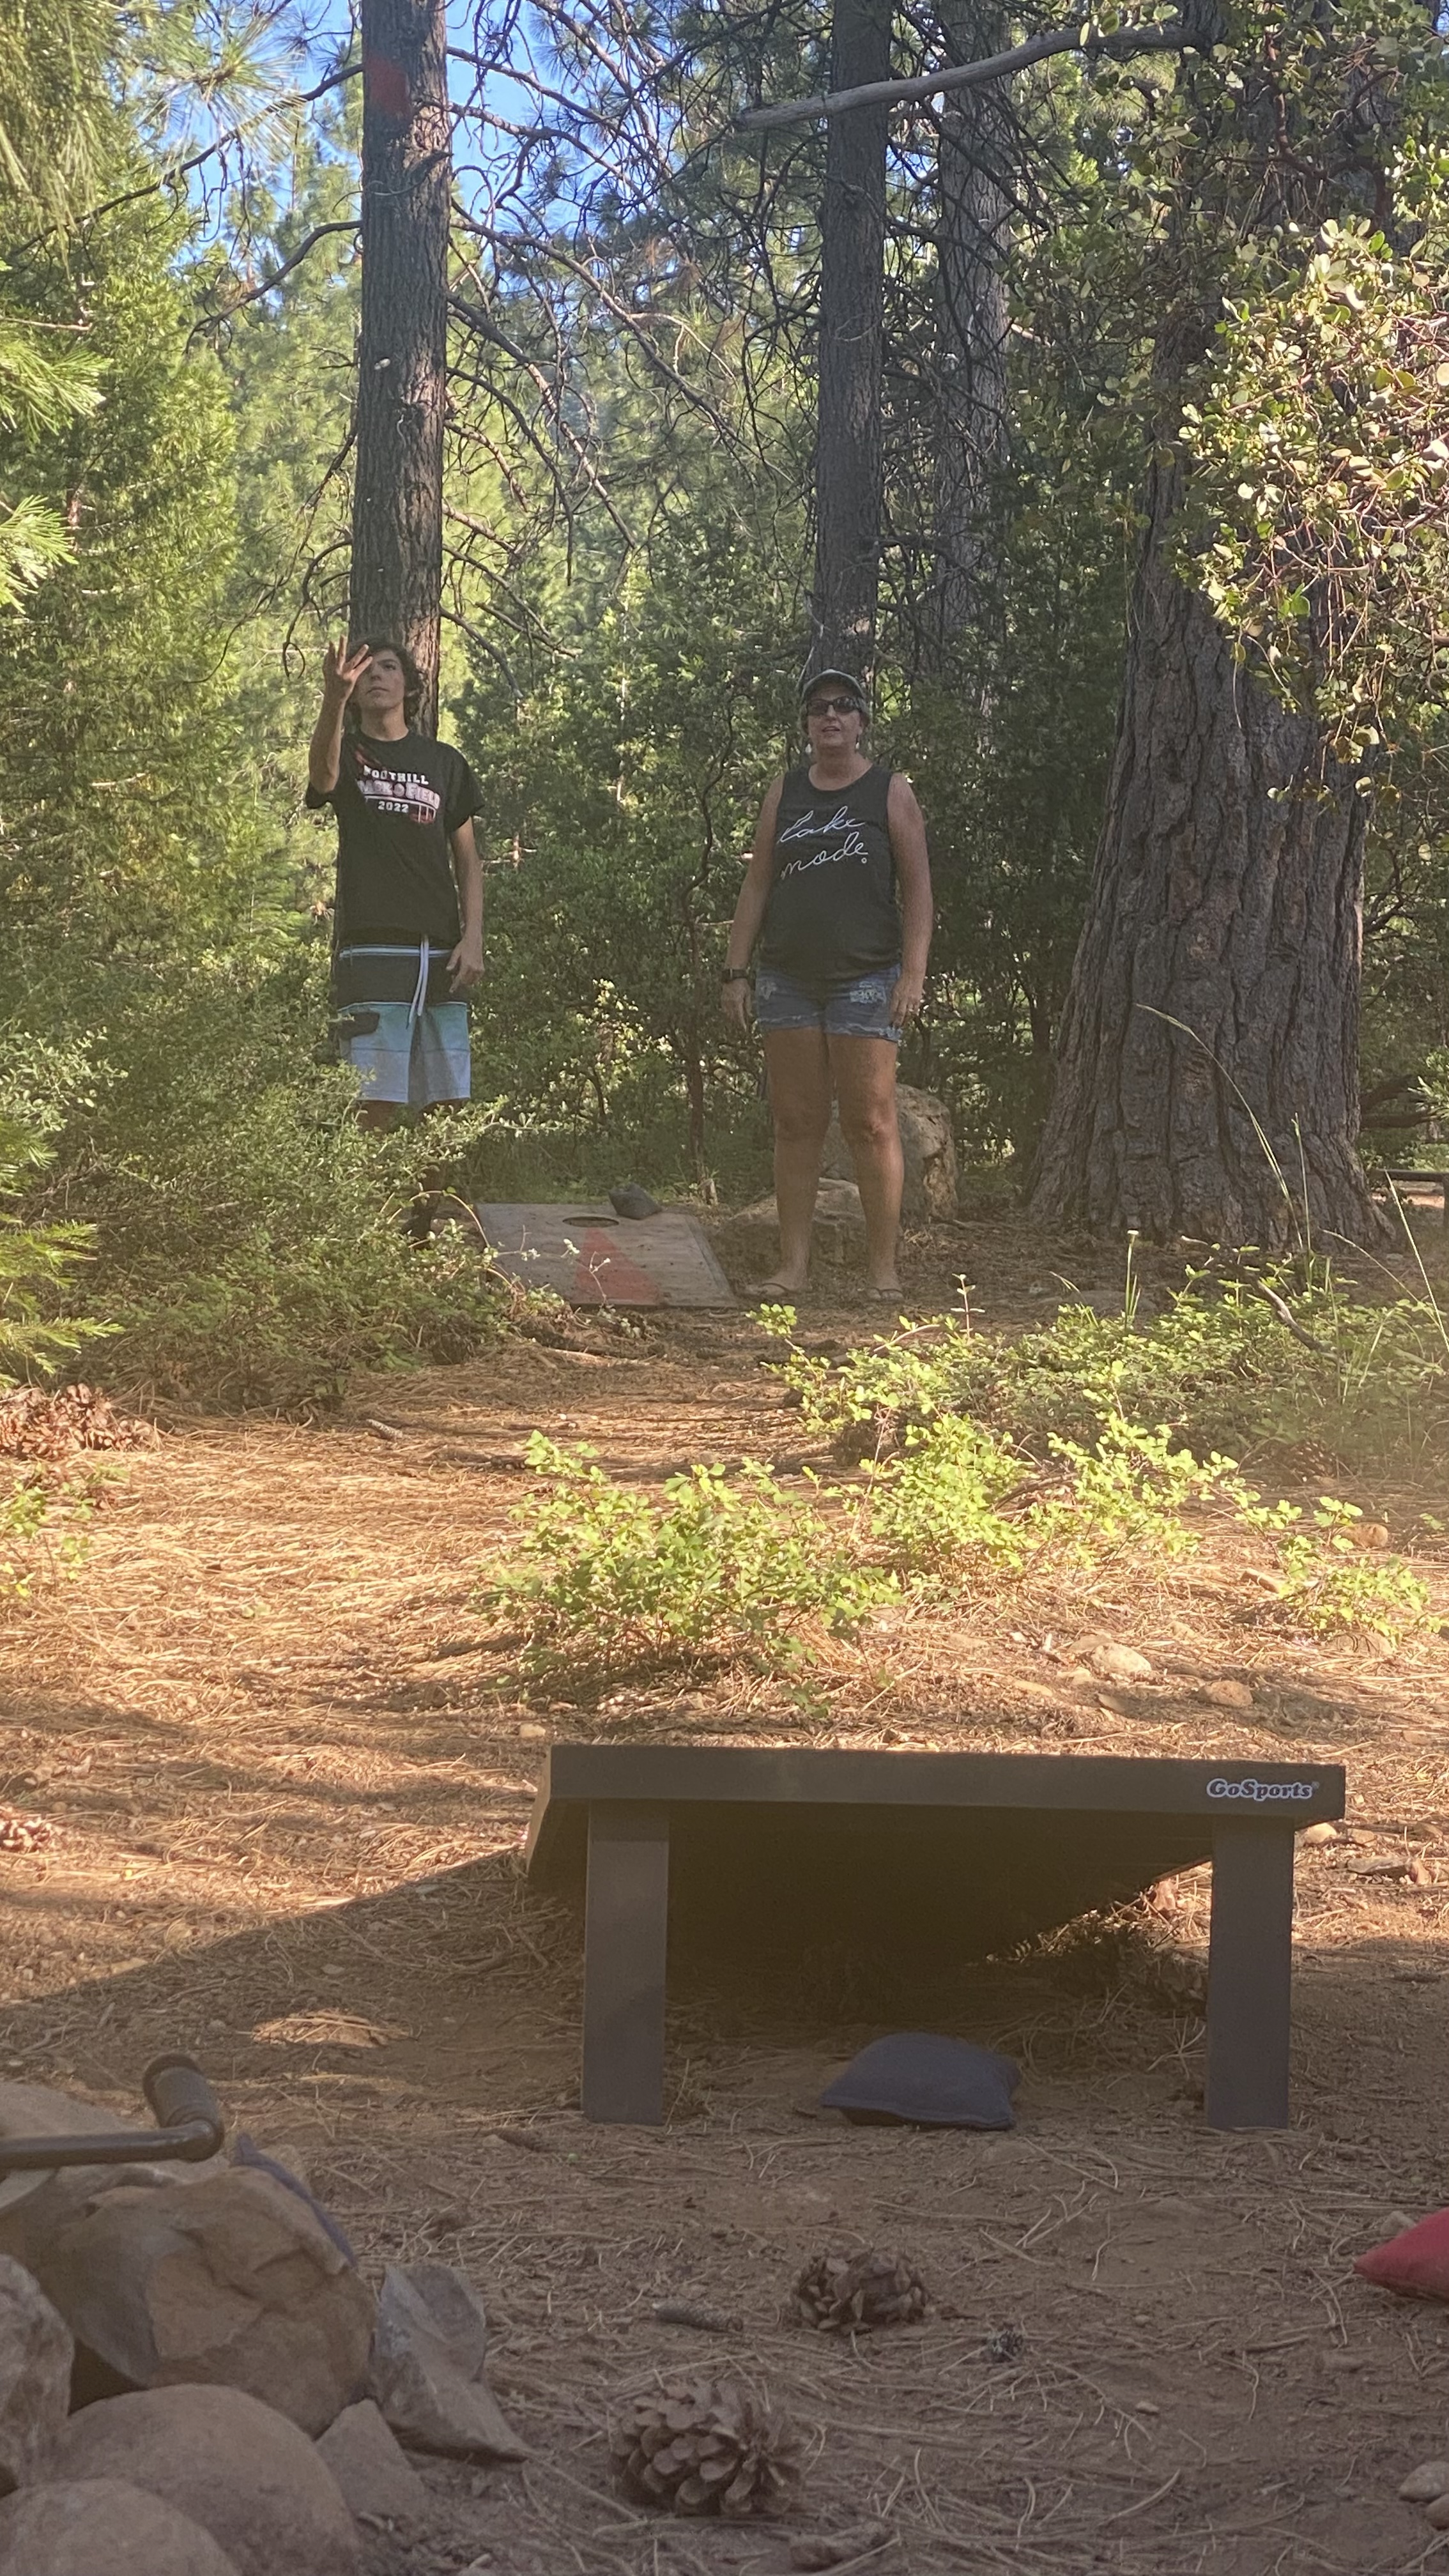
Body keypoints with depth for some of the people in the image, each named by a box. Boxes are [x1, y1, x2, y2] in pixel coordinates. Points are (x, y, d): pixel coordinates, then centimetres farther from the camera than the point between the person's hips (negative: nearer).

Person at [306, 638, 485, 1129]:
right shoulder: (348, 753, 9)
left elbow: (467, 858, 18)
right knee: (376, 1102, -12)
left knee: (445, 1105, -2)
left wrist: (473, 937, 2)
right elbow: (322, 776, -18)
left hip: (440, 954, 3)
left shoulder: (444, 762, 18)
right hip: (372, 948, -3)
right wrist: (333, 701, -38)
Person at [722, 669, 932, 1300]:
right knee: (795, 1123, 4)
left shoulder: (890, 792, 4)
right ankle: (792, 1265, 7)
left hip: (865, 977, -4)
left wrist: (913, 974, -9)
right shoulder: (784, 794, 13)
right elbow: (757, 886, 14)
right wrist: (736, 971, 6)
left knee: (870, 1123, -6)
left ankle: (882, 1268, -3)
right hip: (788, 980, 4)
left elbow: (917, 889, 1)